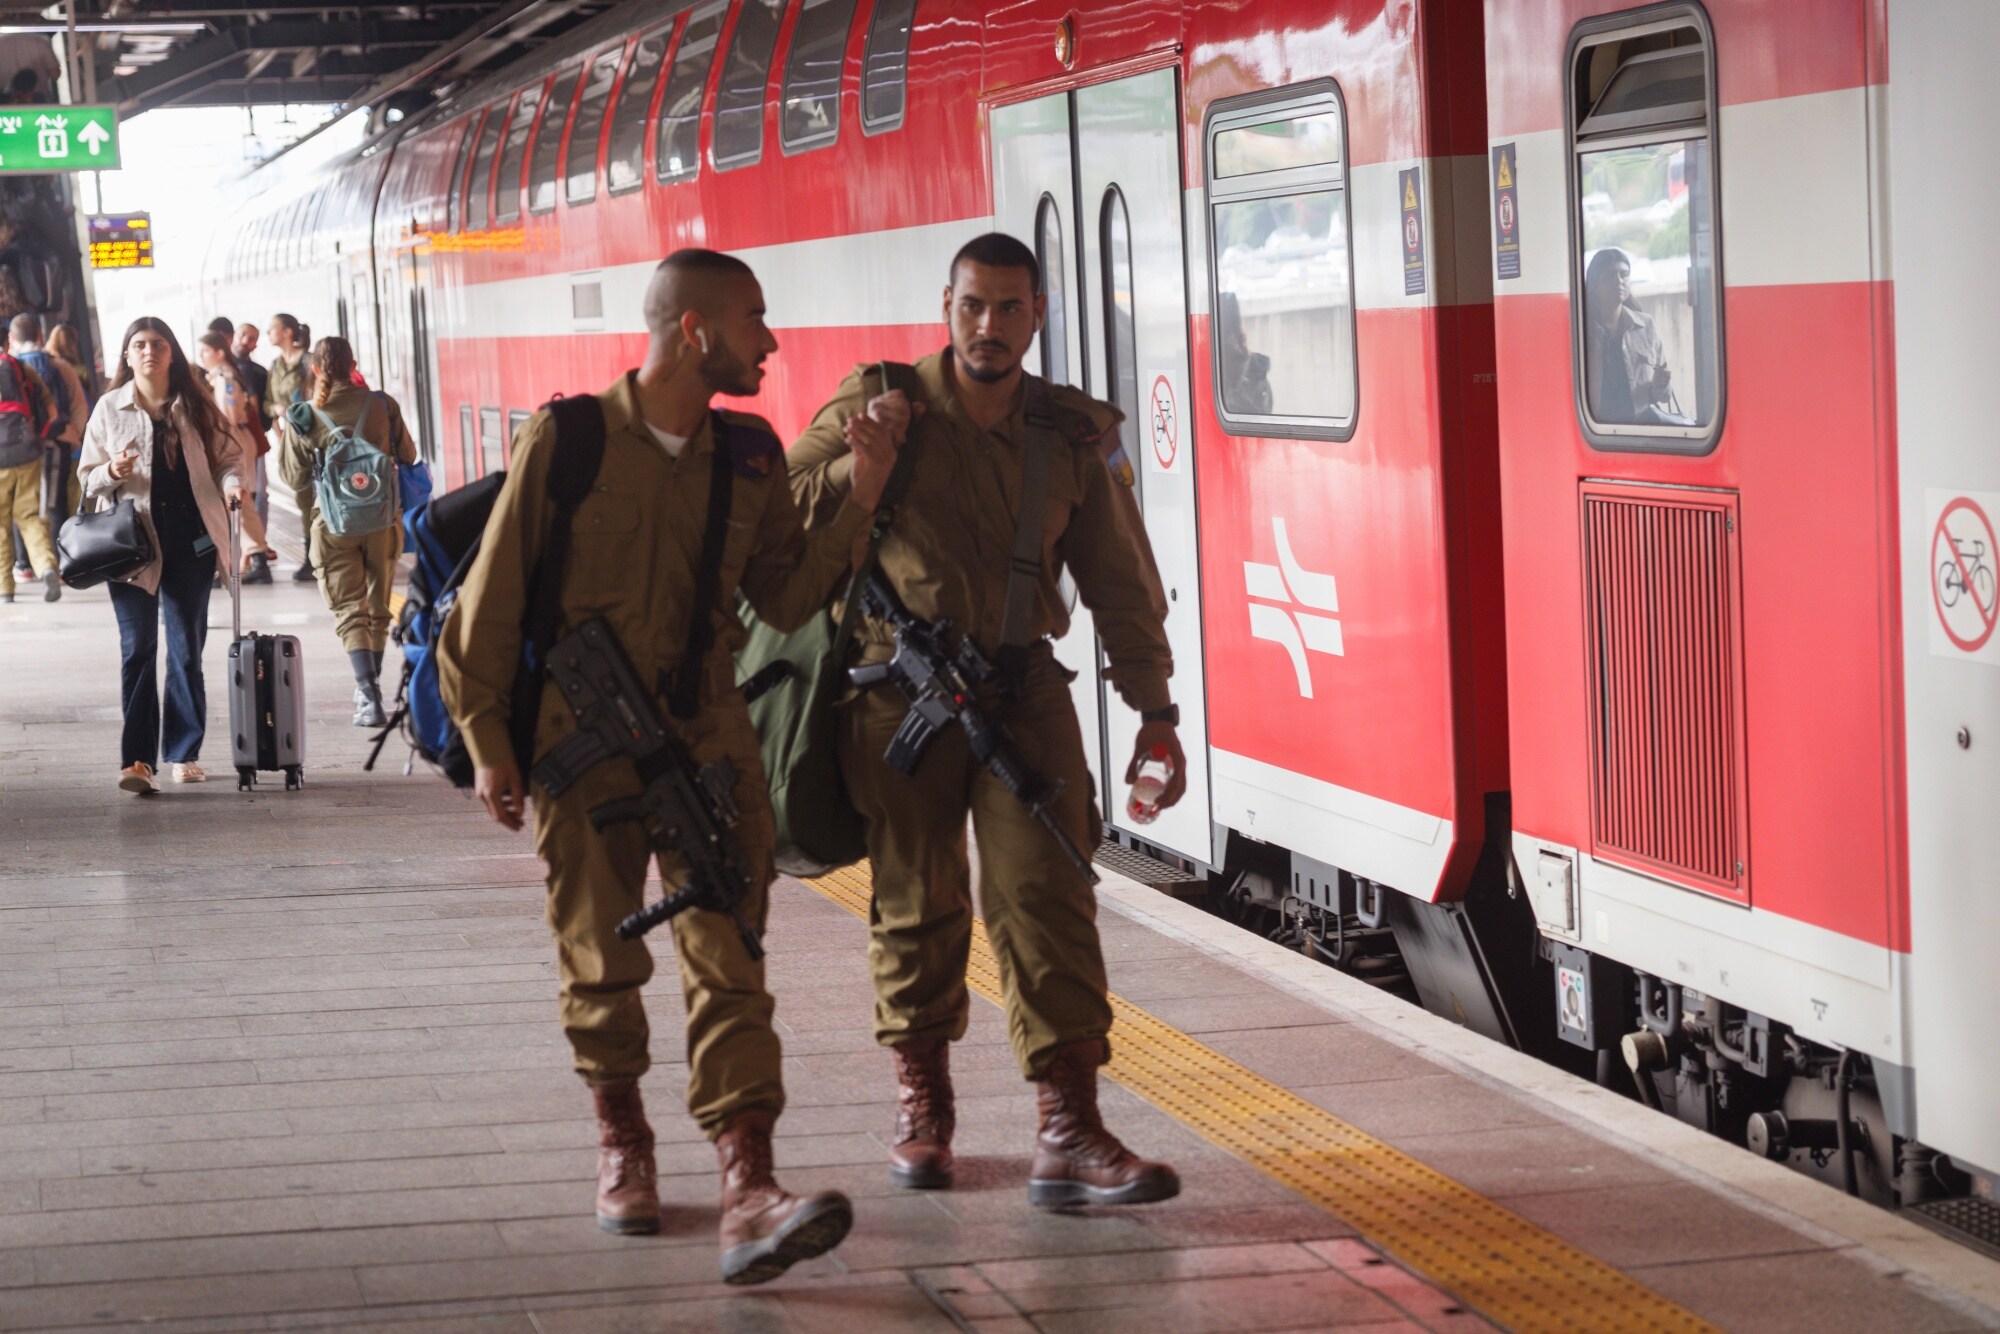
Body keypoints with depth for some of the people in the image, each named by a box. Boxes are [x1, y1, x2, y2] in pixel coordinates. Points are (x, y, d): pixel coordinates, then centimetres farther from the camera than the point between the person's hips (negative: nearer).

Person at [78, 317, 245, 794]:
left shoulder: (195, 405, 8)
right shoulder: (110, 409, 5)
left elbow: (228, 453, 14)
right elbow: (89, 478, 8)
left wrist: (231, 482, -7)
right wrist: (112, 472, -14)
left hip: (191, 540, 2)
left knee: (187, 650, 7)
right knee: (138, 650, -9)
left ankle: (184, 753, 16)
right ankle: (137, 759, -14)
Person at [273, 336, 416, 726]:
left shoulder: (303, 418, -8)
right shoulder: (383, 405, -4)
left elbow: (295, 479, 1)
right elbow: (407, 457, 8)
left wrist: (281, 439, 16)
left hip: (334, 525, -2)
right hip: (383, 520, 2)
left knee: (349, 610, 1)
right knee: (377, 608, 17)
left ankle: (368, 694, -14)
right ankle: (370, 687, 29)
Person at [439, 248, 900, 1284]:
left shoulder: (749, 456, 7)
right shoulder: (566, 442, -6)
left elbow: (785, 598, 8)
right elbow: (495, 597, -1)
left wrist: (857, 507, -4)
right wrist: (489, 743, 0)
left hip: (707, 731, 2)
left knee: (726, 958, -9)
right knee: (601, 957, 9)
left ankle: (748, 1196, -18)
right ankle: (620, 1140, 34)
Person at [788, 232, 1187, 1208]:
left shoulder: (1071, 436, 5)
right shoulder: (881, 408, -1)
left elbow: (1120, 581, 10)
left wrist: (1154, 711, 6)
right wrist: (852, 458, -15)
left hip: (1022, 689, 1)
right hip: (902, 691, -1)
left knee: (1046, 894, -9)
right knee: (918, 904, 7)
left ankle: (1068, 1134, -11)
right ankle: (922, 1105, 27)